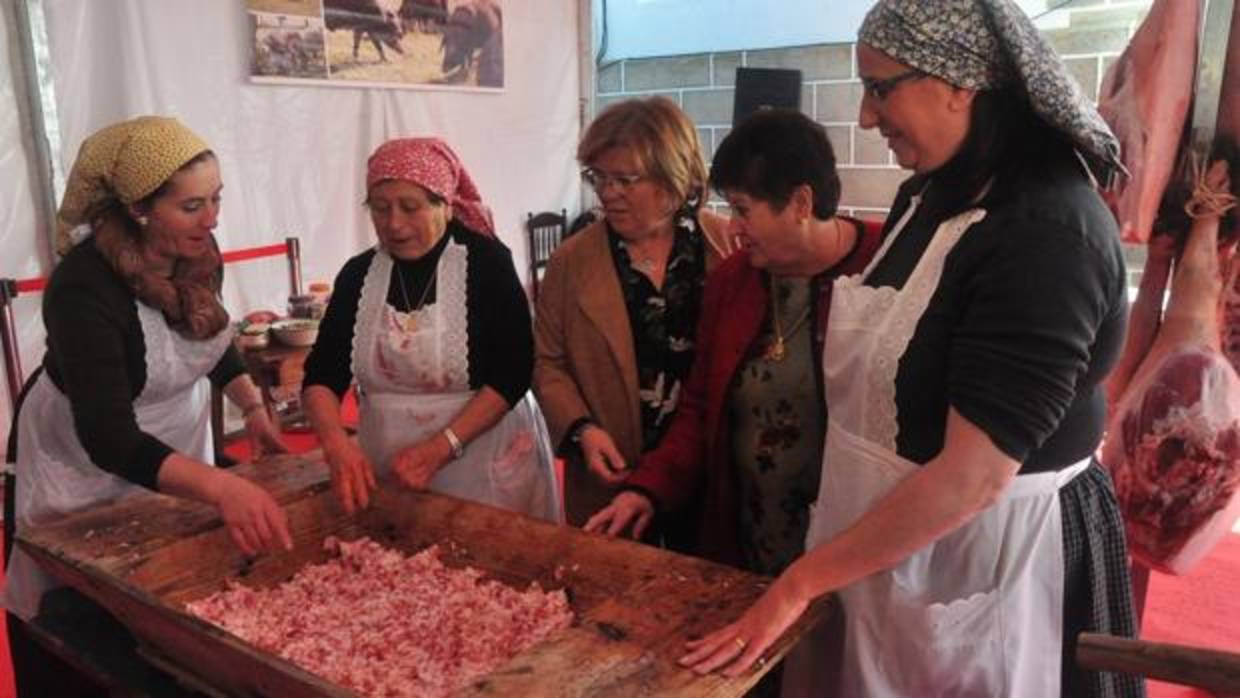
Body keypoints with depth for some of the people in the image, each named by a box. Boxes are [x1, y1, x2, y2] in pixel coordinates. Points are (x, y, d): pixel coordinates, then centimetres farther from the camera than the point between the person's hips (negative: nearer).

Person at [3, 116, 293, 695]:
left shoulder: (193, 252, -13)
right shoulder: (84, 288, -31)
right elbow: (107, 437, -39)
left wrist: (253, 409, -4)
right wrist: (221, 486, -53)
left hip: (178, 442, 6)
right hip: (85, 466, -5)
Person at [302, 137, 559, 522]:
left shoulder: (485, 261, -9)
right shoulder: (358, 274, 2)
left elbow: (512, 373, -13)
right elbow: (321, 375, 0)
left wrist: (440, 448, -22)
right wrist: (336, 442, -20)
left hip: (484, 465, -3)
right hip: (387, 471, 4)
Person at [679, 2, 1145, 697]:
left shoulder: (1048, 234, -25)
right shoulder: (933, 193, 3)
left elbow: (973, 477, -28)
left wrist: (798, 583, -21)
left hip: (985, 553, -8)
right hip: (887, 535, 8)